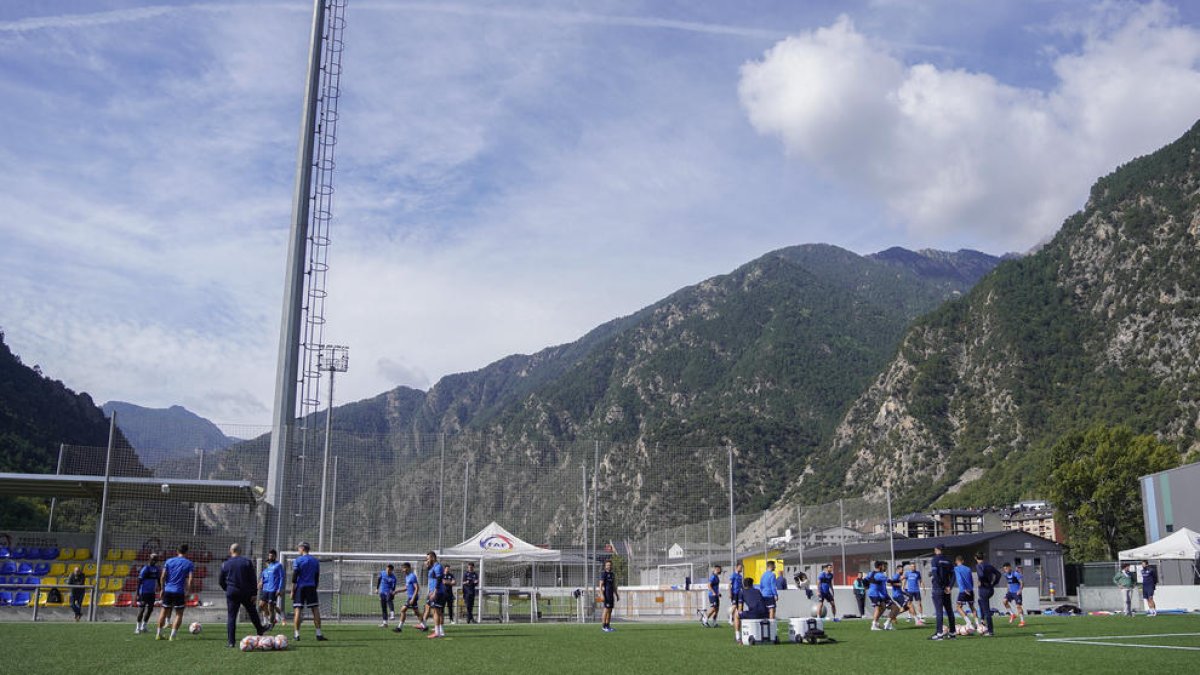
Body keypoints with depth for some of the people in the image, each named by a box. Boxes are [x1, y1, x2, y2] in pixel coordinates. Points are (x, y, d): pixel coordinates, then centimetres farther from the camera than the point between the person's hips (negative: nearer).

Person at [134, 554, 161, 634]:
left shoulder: (157, 569, 6)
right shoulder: (145, 568, -13)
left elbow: (158, 580, 16)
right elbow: (139, 581, -14)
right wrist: (138, 593, -17)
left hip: (152, 592, 6)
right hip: (144, 592, -6)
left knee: (150, 609, 8)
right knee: (141, 609, -4)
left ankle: (143, 626, 20)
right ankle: (138, 628, 5)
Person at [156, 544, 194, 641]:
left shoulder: (169, 561, 6)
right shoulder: (189, 564, 0)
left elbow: (163, 576, 1)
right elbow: (190, 579, -8)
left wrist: (162, 589, 10)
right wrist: (188, 593, -4)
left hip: (168, 590, 3)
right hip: (180, 592, -3)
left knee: (164, 611, 16)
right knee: (179, 614, 6)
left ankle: (159, 634, 20)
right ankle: (172, 635, -1)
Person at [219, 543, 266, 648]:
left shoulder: (225, 564, 1)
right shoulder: (247, 562, -2)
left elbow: (220, 582, 8)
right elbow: (253, 579, -5)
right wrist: (254, 593, -2)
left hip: (232, 593, 0)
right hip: (246, 593, 0)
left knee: (231, 617, 3)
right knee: (253, 613, 19)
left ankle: (231, 641, -1)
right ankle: (260, 630, 35)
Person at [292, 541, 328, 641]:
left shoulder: (297, 560, -2)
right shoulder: (315, 561, 11)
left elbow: (294, 577, -7)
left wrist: (292, 591, -4)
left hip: (300, 588, -3)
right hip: (311, 588, 3)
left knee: (297, 610, 0)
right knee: (315, 610, 3)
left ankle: (296, 634, -2)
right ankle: (319, 634, 0)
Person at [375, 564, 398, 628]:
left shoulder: (393, 577, -13)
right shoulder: (382, 573, -2)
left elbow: (393, 587, -16)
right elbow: (378, 580, 16)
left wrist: (392, 592, -35)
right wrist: (377, 588, 20)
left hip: (389, 592, -4)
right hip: (382, 592, 4)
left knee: (389, 599, -38)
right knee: (383, 608, 6)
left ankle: (393, 614, -45)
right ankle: (385, 623, 15)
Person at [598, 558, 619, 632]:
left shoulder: (612, 574, 16)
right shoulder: (603, 574, -8)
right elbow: (600, 585, -13)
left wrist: (617, 595, 18)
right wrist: (602, 595, -21)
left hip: (611, 595, 8)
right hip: (606, 594, -8)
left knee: (610, 610, 7)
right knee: (606, 609, -11)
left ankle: (608, 626, 11)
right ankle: (603, 626, -8)